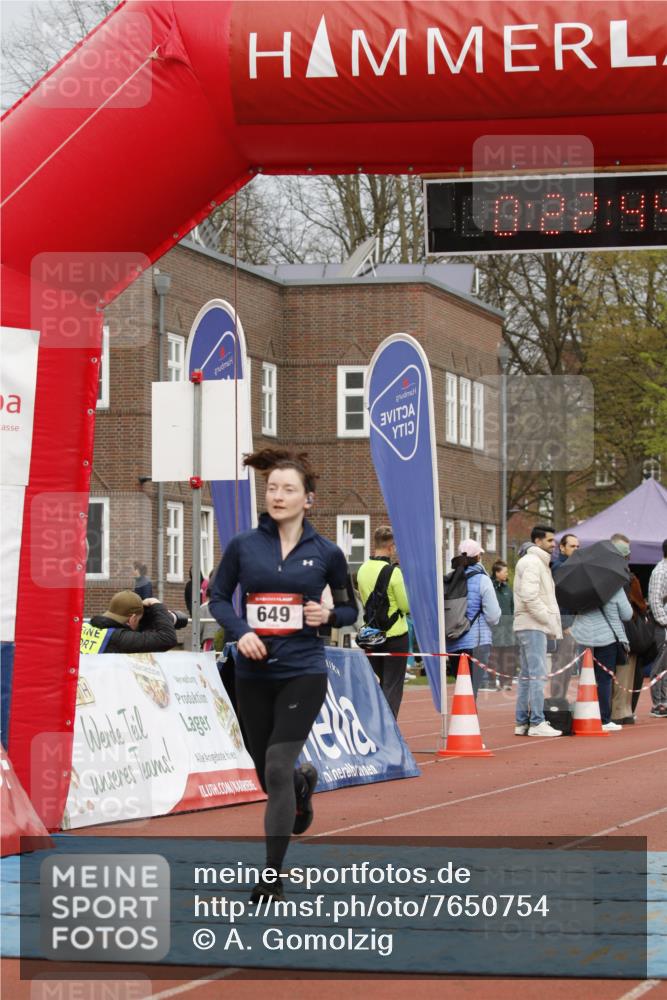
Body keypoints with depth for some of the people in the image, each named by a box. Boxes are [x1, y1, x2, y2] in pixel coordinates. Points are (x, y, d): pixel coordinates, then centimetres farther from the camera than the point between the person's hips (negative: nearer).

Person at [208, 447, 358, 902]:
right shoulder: (244, 545, 0)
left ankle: (272, 878, -6)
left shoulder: (326, 553, -1)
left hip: (303, 673, -2)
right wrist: (239, 631, -11)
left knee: (277, 768, -14)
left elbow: (349, 610, 10)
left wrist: (328, 616, -12)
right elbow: (218, 596, 7)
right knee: (269, 774, 13)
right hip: (254, 675, 2)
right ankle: (304, 782, 53)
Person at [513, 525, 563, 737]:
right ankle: (537, 723, -13)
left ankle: (522, 723, 13)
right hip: (533, 626, -11)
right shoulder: (533, 563, -11)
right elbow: (529, 597, -21)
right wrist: (551, 621, -17)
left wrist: (551, 622, 13)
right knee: (538, 674, -11)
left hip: (528, 626, 11)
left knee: (527, 675, 11)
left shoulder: (538, 562, 22)